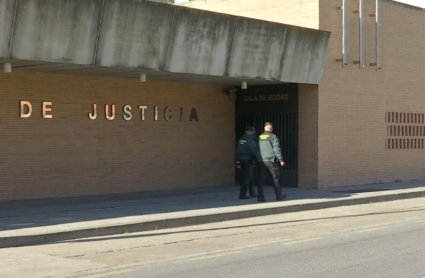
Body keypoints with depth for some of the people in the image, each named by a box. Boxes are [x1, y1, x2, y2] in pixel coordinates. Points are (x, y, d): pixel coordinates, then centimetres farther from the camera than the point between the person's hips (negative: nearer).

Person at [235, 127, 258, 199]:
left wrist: (237, 162, 14)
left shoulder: (241, 140, 9)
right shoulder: (250, 140, -14)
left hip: (242, 160, 8)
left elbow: (237, 151, 11)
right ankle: (242, 194, -7)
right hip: (248, 160, -8)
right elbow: (254, 150, -17)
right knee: (247, 177, -4)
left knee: (249, 177, 18)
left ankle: (252, 193, 25)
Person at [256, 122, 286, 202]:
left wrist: (258, 159, 19)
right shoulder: (273, 137, -7)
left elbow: (257, 150, 13)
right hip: (271, 160, -5)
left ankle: (260, 197, -1)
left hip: (261, 160, 5)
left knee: (262, 179, 5)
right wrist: (281, 160, -7)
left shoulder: (260, 137, 10)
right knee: (275, 178, 5)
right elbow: (276, 149, -11)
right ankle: (279, 196, 12)